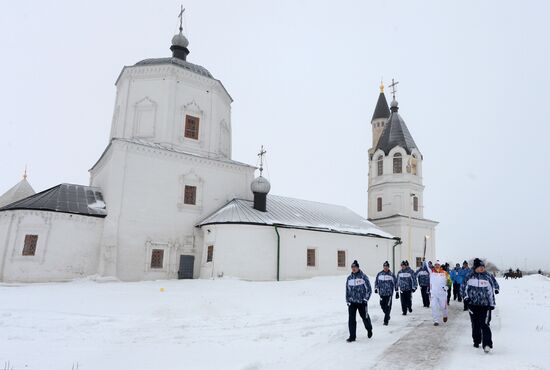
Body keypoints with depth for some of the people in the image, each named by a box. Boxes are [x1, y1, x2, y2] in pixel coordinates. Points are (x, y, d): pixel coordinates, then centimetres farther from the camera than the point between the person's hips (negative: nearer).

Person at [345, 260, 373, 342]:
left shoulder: (363, 277, -6)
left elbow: (369, 289, -4)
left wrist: (366, 299, -9)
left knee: (365, 317, 10)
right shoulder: (349, 278, 6)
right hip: (352, 302, 3)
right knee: (351, 319, -3)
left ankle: (369, 329, 41)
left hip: (362, 302, -3)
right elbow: (347, 290, 13)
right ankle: (352, 336, 6)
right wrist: (348, 300, 8)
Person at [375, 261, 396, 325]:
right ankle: (387, 315, 36)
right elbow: (376, 282, 15)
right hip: (382, 293, 3)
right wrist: (376, 288, 4)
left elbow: (395, 284, 6)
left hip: (389, 293, -3)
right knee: (382, 305, 8)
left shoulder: (391, 275, -1)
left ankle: (386, 320, 2)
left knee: (388, 307, -6)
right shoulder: (379, 274, 5)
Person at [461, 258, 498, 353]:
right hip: (473, 304, 2)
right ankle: (476, 341, 29)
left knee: (485, 324, -13)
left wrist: (492, 304, 2)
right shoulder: (470, 277, 3)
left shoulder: (488, 277, 0)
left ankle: (487, 344, -12)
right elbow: (464, 287, 12)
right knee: (475, 324, 13)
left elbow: (491, 291, 4)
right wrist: (466, 297, -1)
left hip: (485, 305, -2)